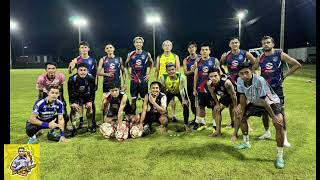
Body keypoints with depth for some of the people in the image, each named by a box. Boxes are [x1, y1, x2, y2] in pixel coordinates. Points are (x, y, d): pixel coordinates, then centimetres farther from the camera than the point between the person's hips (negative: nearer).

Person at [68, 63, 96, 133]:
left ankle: (90, 126, 14)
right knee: (74, 110, -13)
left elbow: (92, 91, -12)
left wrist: (90, 101, -14)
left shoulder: (91, 78, -23)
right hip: (75, 96, -2)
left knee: (90, 108, -2)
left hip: (86, 96, 2)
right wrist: (73, 102, -19)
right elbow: (71, 92, -17)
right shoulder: (72, 79, -27)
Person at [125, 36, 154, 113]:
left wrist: (149, 74, 4)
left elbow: (152, 63, 12)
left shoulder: (147, 54, -2)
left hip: (143, 79, -1)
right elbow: (126, 64, 16)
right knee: (133, 98, 7)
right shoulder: (130, 54, 0)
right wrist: (128, 74, 7)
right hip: (133, 79, 1)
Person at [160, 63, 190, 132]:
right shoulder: (163, 78, -29)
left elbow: (182, 89, -30)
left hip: (179, 92, -1)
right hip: (169, 92, 1)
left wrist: (184, 100, -35)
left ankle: (186, 124, 8)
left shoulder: (181, 77, -34)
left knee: (185, 105, -12)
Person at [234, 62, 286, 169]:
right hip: (255, 102, 6)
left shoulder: (259, 80, -38)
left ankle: (280, 156, -11)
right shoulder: (240, 81, -20)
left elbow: (264, 100, -34)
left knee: (279, 124, -24)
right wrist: (242, 111, -1)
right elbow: (243, 97, -6)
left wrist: (273, 117, -26)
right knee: (242, 117, 10)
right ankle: (246, 143, 33)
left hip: (271, 102, -6)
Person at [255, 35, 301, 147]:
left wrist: (285, 75, -6)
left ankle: (284, 137, 7)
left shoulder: (280, 54, -7)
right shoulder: (260, 58, 2)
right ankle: (267, 132, 27)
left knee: (281, 111, -3)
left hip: (277, 87, -3)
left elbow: (297, 65, -4)